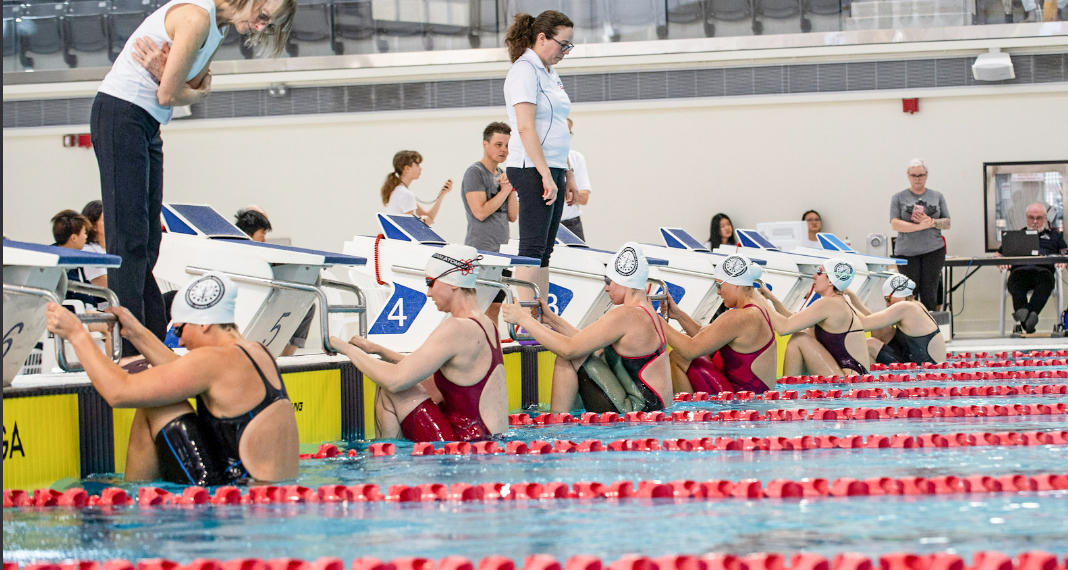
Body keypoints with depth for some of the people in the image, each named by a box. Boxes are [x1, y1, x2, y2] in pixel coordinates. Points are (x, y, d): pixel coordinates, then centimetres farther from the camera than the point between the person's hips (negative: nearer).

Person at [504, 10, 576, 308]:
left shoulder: (550, 74, 18)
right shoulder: (524, 71, -11)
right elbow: (526, 128, -19)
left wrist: (567, 174, 21)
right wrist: (546, 175, -22)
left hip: (552, 169, 9)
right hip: (532, 170, -9)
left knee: (545, 250, 8)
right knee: (533, 248, -10)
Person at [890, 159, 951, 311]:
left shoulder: (937, 197, 13)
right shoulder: (899, 198, 7)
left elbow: (947, 223, 10)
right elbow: (895, 224, -5)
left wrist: (931, 221, -11)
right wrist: (920, 226, -17)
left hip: (933, 250, 1)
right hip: (907, 251, -1)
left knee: (929, 295, -5)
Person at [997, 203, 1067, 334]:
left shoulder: (1054, 235, 34)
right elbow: (997, 255, 30)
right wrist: (1002, 263, 5)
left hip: (1043, 269, -1)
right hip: (1020, 269, 1)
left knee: (1046, 278, -41)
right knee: (1015, 280, -40)